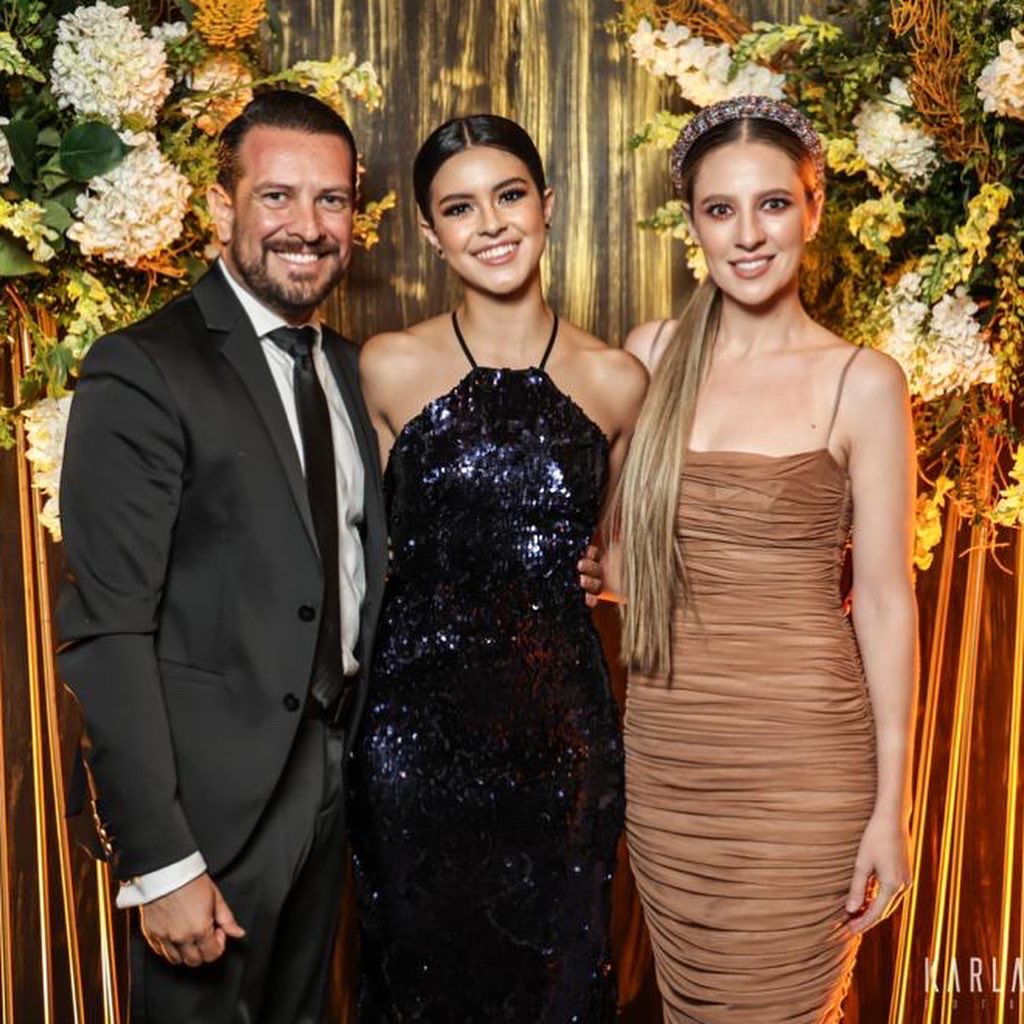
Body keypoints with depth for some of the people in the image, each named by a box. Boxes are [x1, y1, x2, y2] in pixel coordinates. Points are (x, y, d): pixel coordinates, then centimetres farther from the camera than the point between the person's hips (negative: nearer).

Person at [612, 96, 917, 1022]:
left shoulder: (861, 383, -7)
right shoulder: (652, 354, 3)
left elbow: (884, 599, -6)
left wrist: (892, 803, -6)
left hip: (803, 757, -3)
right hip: (664, 746, 4)